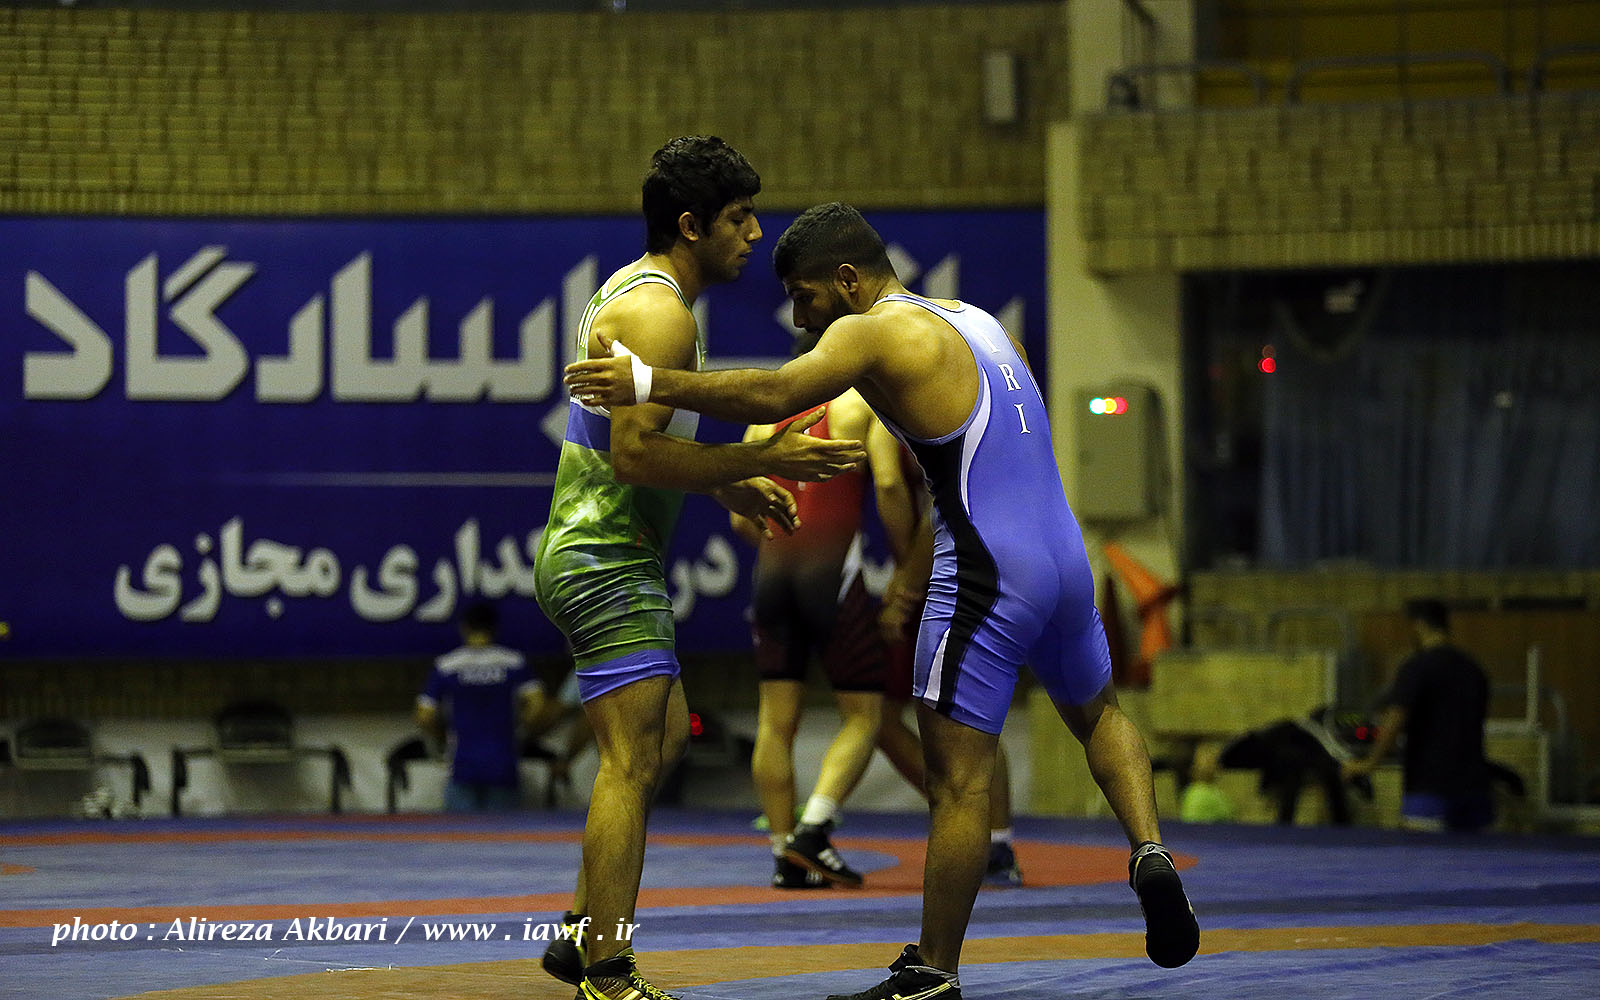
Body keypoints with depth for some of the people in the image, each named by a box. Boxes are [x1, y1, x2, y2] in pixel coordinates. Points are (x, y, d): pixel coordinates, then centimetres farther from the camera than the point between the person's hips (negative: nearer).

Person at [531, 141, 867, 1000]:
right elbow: (635, 453, -26)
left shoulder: (632, 293, 16)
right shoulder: (660, 313, -18)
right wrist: (760, 461, -23)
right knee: (632, 760, -11)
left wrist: (729, 487, 17)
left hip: (592, 553, 11)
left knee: (665, 738, 19)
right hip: (606, 561, -11)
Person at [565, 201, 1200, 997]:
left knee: (956, 777, -3)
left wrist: (647, 383, -24)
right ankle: (1149, 851, 10)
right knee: (1095, 714, 30)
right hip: (1065, 555, 9)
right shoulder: (973, 320, 16)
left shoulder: (876, 334, -10)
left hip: (984, 576, -8)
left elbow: (771, 396, -25)